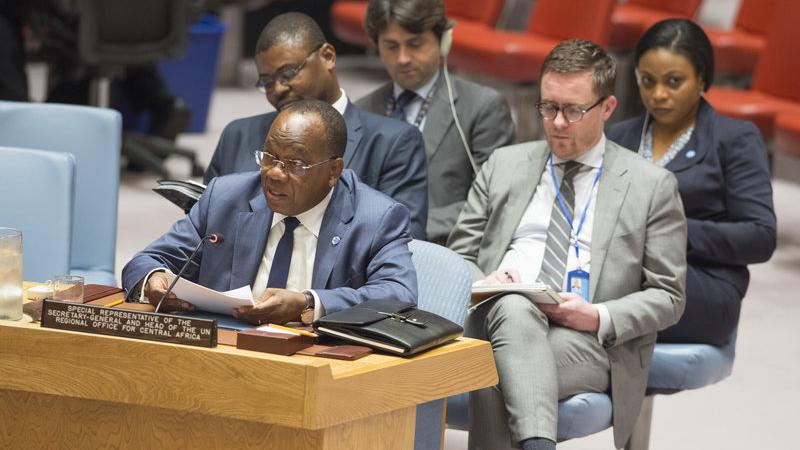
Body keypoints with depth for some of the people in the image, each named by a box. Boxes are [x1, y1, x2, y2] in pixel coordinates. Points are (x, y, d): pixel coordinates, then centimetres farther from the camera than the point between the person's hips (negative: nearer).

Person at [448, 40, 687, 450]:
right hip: (499, 320, 2)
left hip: (589, 341, -2)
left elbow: (666, 297, 8)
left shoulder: (652, 186, 11)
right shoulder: (503, 165, 20)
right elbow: (459, 257, 20)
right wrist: (481, 283, -6)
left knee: (494, 377, -36)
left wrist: (599, 318, -11)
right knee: (514, 307, -38)